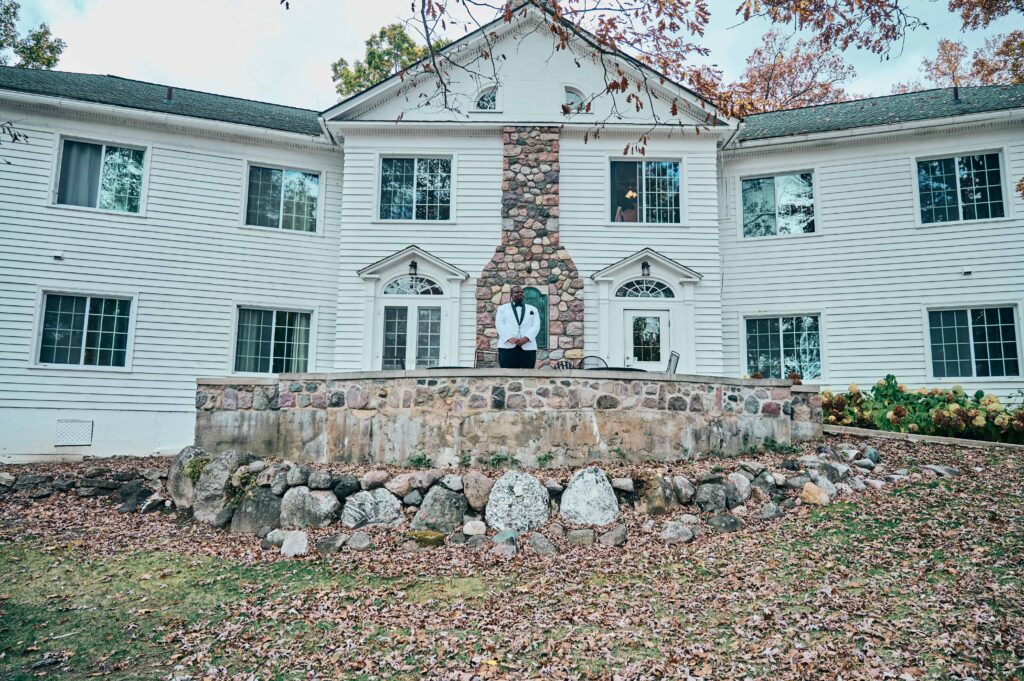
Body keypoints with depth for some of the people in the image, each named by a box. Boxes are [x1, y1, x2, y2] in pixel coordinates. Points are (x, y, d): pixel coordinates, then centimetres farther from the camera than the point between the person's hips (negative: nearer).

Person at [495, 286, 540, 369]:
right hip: (507, 347, -1)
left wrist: (526, 338, -12)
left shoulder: (533, 309, 21)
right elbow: (499, 324, 4)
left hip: (528, 347, 1)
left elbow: (536, 326, 7)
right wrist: (509, 338, -14)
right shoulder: (502, 308, 19)